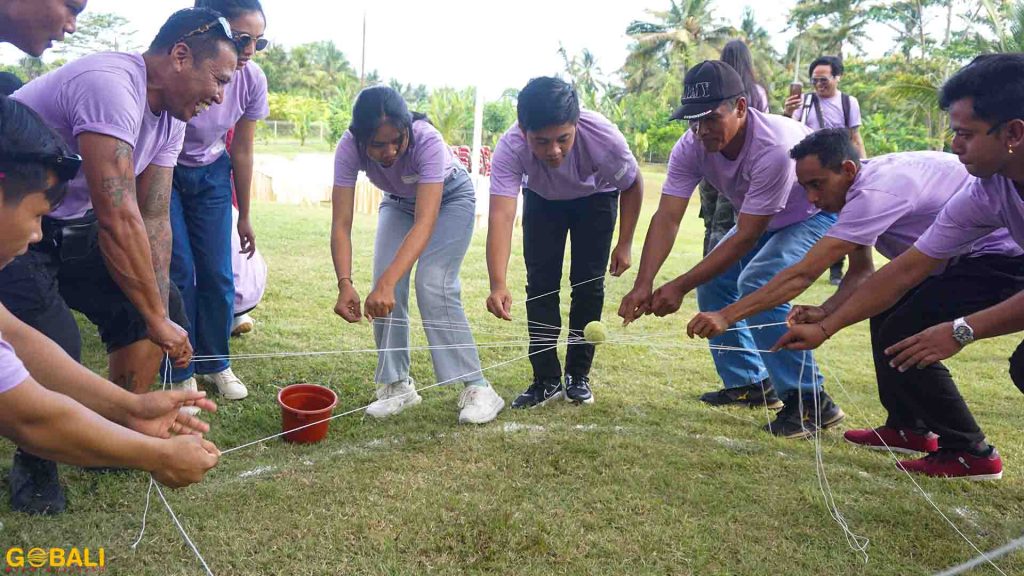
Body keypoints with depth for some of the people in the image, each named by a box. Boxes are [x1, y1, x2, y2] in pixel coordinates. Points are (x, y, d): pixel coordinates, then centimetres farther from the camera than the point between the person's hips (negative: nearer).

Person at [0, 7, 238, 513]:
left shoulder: (170, 116, 0)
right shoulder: (111, 87, -29)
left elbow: (154, 218, -3)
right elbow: (118, 220, -34)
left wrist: (163, 312, -11)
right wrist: (157, 318, -27)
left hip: (68, 228, 9)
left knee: (162, 305, 4)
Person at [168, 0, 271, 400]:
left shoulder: (251, 79, -16)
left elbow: (242, 151, -3)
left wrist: (244, 217, 3)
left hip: (211, 175, 4)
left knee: (217, 274, 0)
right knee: (179, 272, -8)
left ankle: (215, 364, 18)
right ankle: (181, 375, 8)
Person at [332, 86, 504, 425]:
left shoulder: (427, 141, -41)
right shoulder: (349, 148, -30)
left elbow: (425, 222, -48)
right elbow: (341, 225, -33)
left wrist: (387, 283, -60)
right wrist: (345, 283, -50)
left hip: (450, 197, -4)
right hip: (399, 202, 4)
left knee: (433, 286, -20)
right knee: (386, 291, -12)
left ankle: (477, 388, -12)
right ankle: (397, 385, 4)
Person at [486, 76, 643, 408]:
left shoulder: (603, 137, -39)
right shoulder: (510, 148, -40)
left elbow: (632, 185, -17)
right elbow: (501, 215, -51)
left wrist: (625, 244, -13)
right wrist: (498, 285, -63)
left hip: (595, 197, 0)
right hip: (542, 198, 1)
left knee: (588, 282, -7)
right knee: (541, 281, -6)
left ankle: (578, 376, 10)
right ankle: (546, 380, 5)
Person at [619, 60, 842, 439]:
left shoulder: (774, 148, -39)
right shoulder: (692, 147, -20)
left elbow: (746, 237, -35)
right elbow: (667, 218, -26)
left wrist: (680, 286, -37)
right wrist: (643, 285, -39)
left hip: (820, 212, -7)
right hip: (765, 219, 8)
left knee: (757, 282, -28)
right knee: (713, 280, 0)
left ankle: (811, 401, -16)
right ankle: (750, 383, 17)